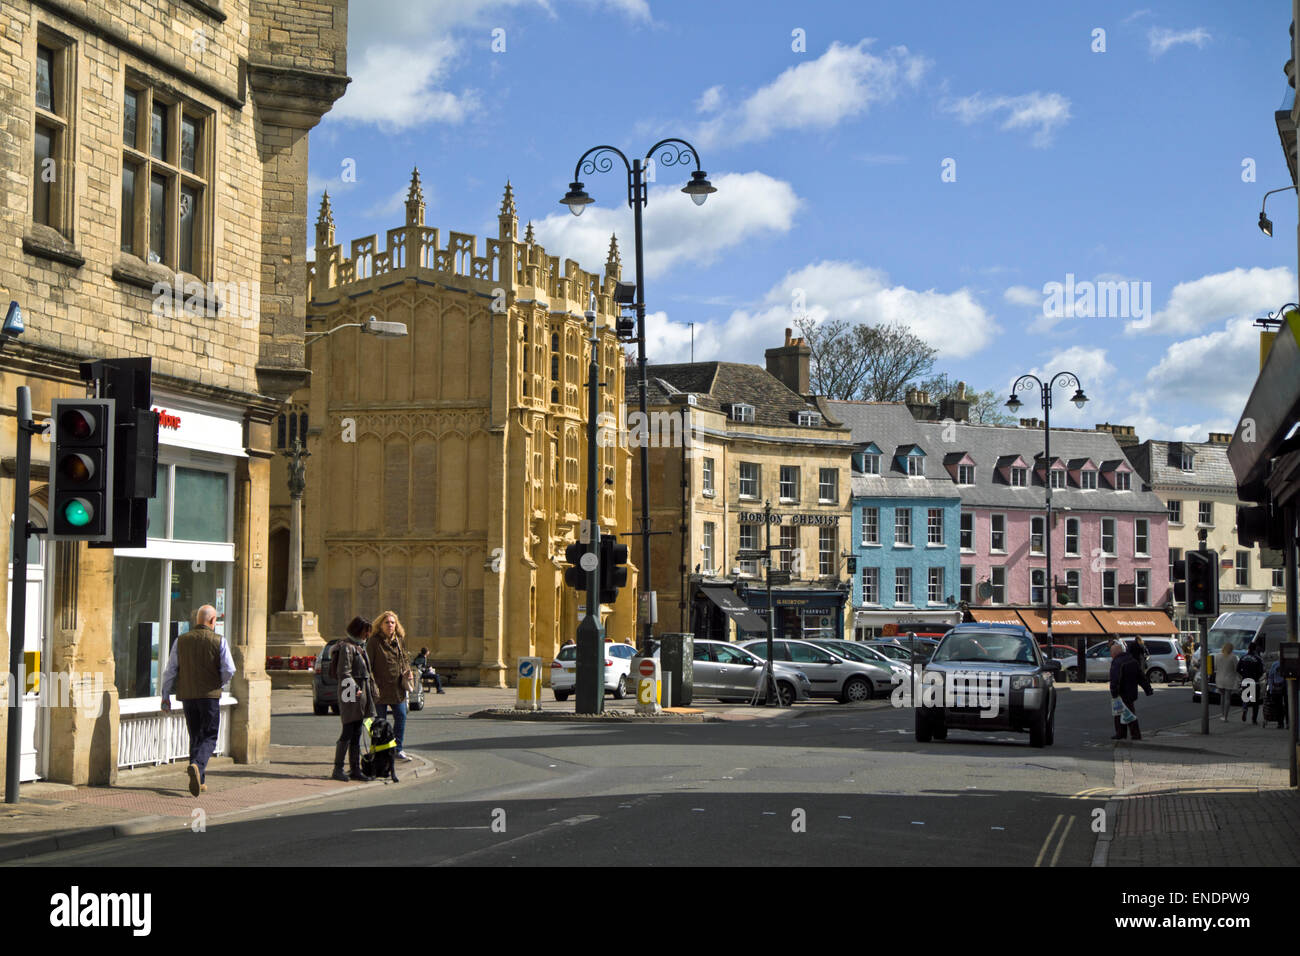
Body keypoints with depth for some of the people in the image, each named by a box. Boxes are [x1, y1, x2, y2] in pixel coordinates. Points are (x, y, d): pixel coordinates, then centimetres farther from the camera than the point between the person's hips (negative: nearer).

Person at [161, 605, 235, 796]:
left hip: (187, 695, 4)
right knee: (209, 737, 1)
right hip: (210, 695, -4)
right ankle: (197, 765, -27)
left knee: (195, 736, 14)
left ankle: (199, 781, 13)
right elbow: (229, 670, -10)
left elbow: (170, 670, 4)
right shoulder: (219, 641, -5)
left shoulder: (181, 640, 4)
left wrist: (166, 695, 10)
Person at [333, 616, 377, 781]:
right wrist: (356, 689, -21)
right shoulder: (347, 647, -10)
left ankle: (355, 769, 12)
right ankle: (338, 769, -1)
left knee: (356, 734, 9)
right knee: (347, 733, -7)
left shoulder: (360, 647, 18)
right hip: (350, 695, -9)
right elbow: (344, 673, -17)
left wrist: (371, 691, 19)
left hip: (361, 695, 9)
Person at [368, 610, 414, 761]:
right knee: (380, 720, 3)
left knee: (401, 716, 4)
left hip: (397, 687, 5)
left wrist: (408, 671, 2)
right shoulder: (374, 642, -8)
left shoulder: (400, 640, 9)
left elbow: (405, 658, 22)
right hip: (380, 688, -5)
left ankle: (398, 749, 15)